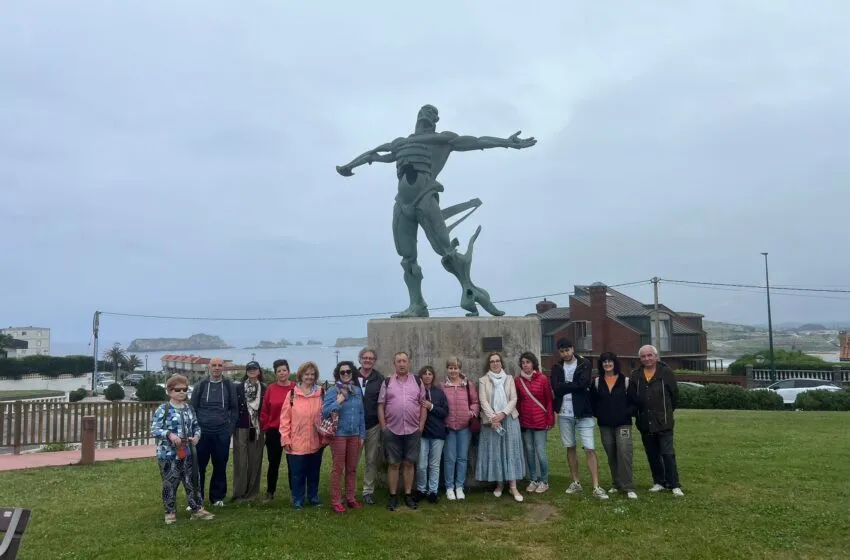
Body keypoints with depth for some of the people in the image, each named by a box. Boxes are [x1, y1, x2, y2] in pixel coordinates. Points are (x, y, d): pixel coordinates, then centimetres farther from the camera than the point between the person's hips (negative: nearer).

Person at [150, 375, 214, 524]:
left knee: (192, 481, 10)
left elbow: (196, 426, 16)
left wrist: (197, 436, -4)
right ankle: (170, 512, 19)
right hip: (168, 454, -5)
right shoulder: (163, 409, -9)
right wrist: (169, 435, -27)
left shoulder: (189, 409, 9)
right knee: (170, 484, 5)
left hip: (187, 452, 5)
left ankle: (197, 509, 19)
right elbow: (154, 429, -14)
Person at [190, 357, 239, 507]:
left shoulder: (229, 386, 5)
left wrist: (231, 428, -1)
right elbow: (193, 409, 6)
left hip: (222, 433, 0)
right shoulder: (200, 386, 4)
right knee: (199, 466, 2)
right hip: (202, 432, 0)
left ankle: (217, 497, 18)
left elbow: (234, 409, 7)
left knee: (220, 466, 6)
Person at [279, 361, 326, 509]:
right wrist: (285, 438, -6)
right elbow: (285, 418, -3)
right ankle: (297, 500, 20)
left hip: (316, 442, 2)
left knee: (314, 472, 14)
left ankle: (313, 497, 29)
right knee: (297, 473, 7)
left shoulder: (321, 394, 3)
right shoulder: (292, 394, -4)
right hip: (297, 442, -2)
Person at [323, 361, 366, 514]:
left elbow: (361, 414, 10)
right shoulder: (332, 390, -8)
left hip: (354, 435, 5)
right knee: (338, 468, 2)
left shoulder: (357, 390, 6)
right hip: (338, 434, -4)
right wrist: (338, 401, -25)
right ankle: (336, 501, 11)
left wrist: (362, 434, 9)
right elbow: (325, 412, -13)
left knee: (352, 468, 13)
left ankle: (350, 498, 24)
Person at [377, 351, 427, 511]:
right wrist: (383, 427, -3)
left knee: (409, 463, 8)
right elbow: (381, 406, 3)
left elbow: (423, 405, 7)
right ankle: (393, 497, 14)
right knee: (393, 464, 5)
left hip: (413, 430, 1)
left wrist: (421, 426, 1)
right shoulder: (387, 382, 3)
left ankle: (408, 495, 18)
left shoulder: (417, 382, 6)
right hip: (392, 430, -1)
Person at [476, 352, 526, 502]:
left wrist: (503, 414, -14)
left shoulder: (509, 379, 8)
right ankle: (499, 484, 13)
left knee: (511, 451, -2)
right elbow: (483, 401, -4)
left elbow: (513, 399, 0)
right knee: (494, 452, 2)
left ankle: (513, 486, -1)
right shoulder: (483, 380, 4)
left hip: (509, 419, 1)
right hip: (491, 420, -1)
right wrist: (493, 418, -16)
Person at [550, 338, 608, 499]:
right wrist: (574, 385, -15)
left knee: (590, 449, -6)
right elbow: (556, 388, -10)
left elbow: (583, 384, -18)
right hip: (564, 414, 3)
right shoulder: (556, 367, 5)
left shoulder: (584, 364, -2)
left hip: (583, 413, -3)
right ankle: (576, 482, 24)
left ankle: (596, 487, -3)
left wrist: (565, 386, -10)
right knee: (570, 448, 12)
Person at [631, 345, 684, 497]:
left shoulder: (666, 372, -4)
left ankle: (674, 485, 4)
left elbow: (675, 394, 2)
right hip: (645, 423, 4)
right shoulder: (636, 375, 4)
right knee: (652, 455, 11)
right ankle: (659, 482, 22)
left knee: (668, 454, -4)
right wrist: (639, 413, 9)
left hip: (663, 422, -4)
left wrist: (667, 411, 9)